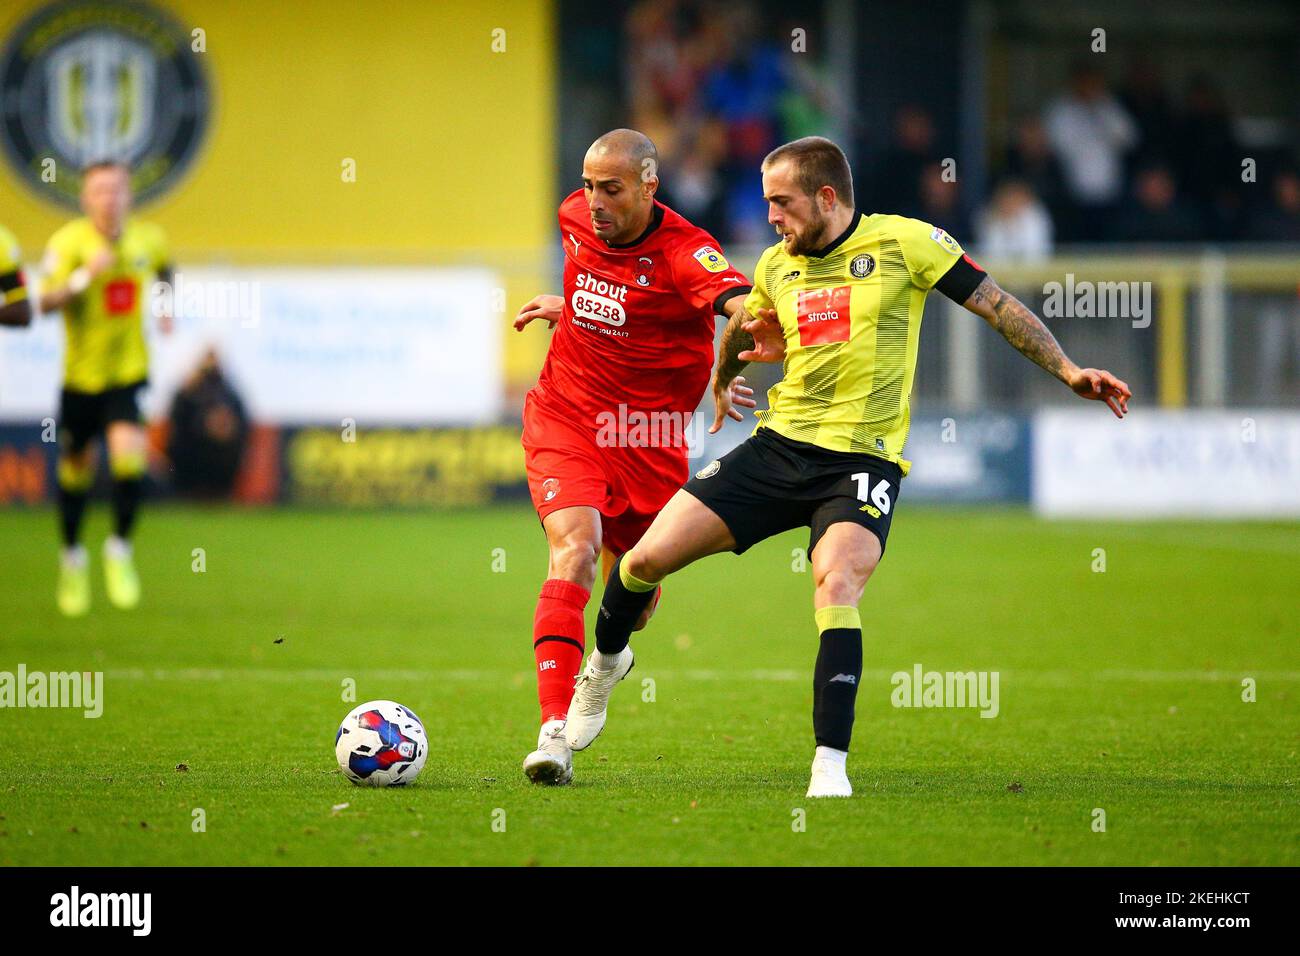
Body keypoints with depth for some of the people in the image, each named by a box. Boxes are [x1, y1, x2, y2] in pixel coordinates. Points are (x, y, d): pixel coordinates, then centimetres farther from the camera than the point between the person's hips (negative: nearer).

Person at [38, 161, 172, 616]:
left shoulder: (148, 239, -2)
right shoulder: (69, 241, -14)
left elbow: (163, 268, 24)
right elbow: (47, 302, -26)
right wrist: (85, 276, -39)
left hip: (128, 373, 1)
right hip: (82, 372, -1)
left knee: (129, 455, -20)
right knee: (75, 468, 11)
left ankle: (120, 548, 1)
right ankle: (73, 556, 34)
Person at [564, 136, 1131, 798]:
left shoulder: (902, 242, -4)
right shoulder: (776, 266, 11)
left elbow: (996, 305, 0)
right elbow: (739, 337, 33)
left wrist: (1068, 371, -2)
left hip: (862, 457, -5)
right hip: (779, 445, 5)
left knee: (837, 587, -30)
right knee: (648, 557, -3)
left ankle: (829, 768, -27)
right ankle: (606, 661, 29)